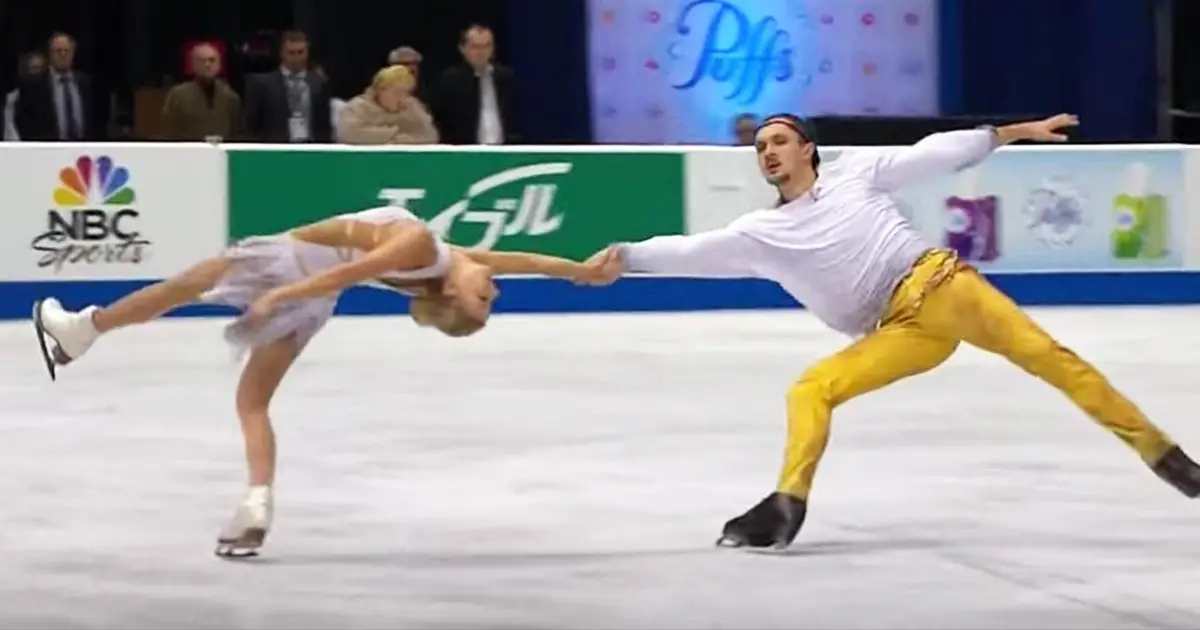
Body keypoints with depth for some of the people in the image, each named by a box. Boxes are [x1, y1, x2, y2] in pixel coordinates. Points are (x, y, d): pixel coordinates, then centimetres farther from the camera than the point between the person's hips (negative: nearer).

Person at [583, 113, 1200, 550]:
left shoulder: (854, 171, 9)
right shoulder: (762, 234, 10)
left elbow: (934, 154, 11)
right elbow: (694, 252, 1)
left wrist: (1016, 131, 9)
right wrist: (626, 257, -13)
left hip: (942, 283, -2)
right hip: (902, 331, 2)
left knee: (1044, 354, -14)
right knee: (809, 390, -15)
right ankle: (788, 504, -24)